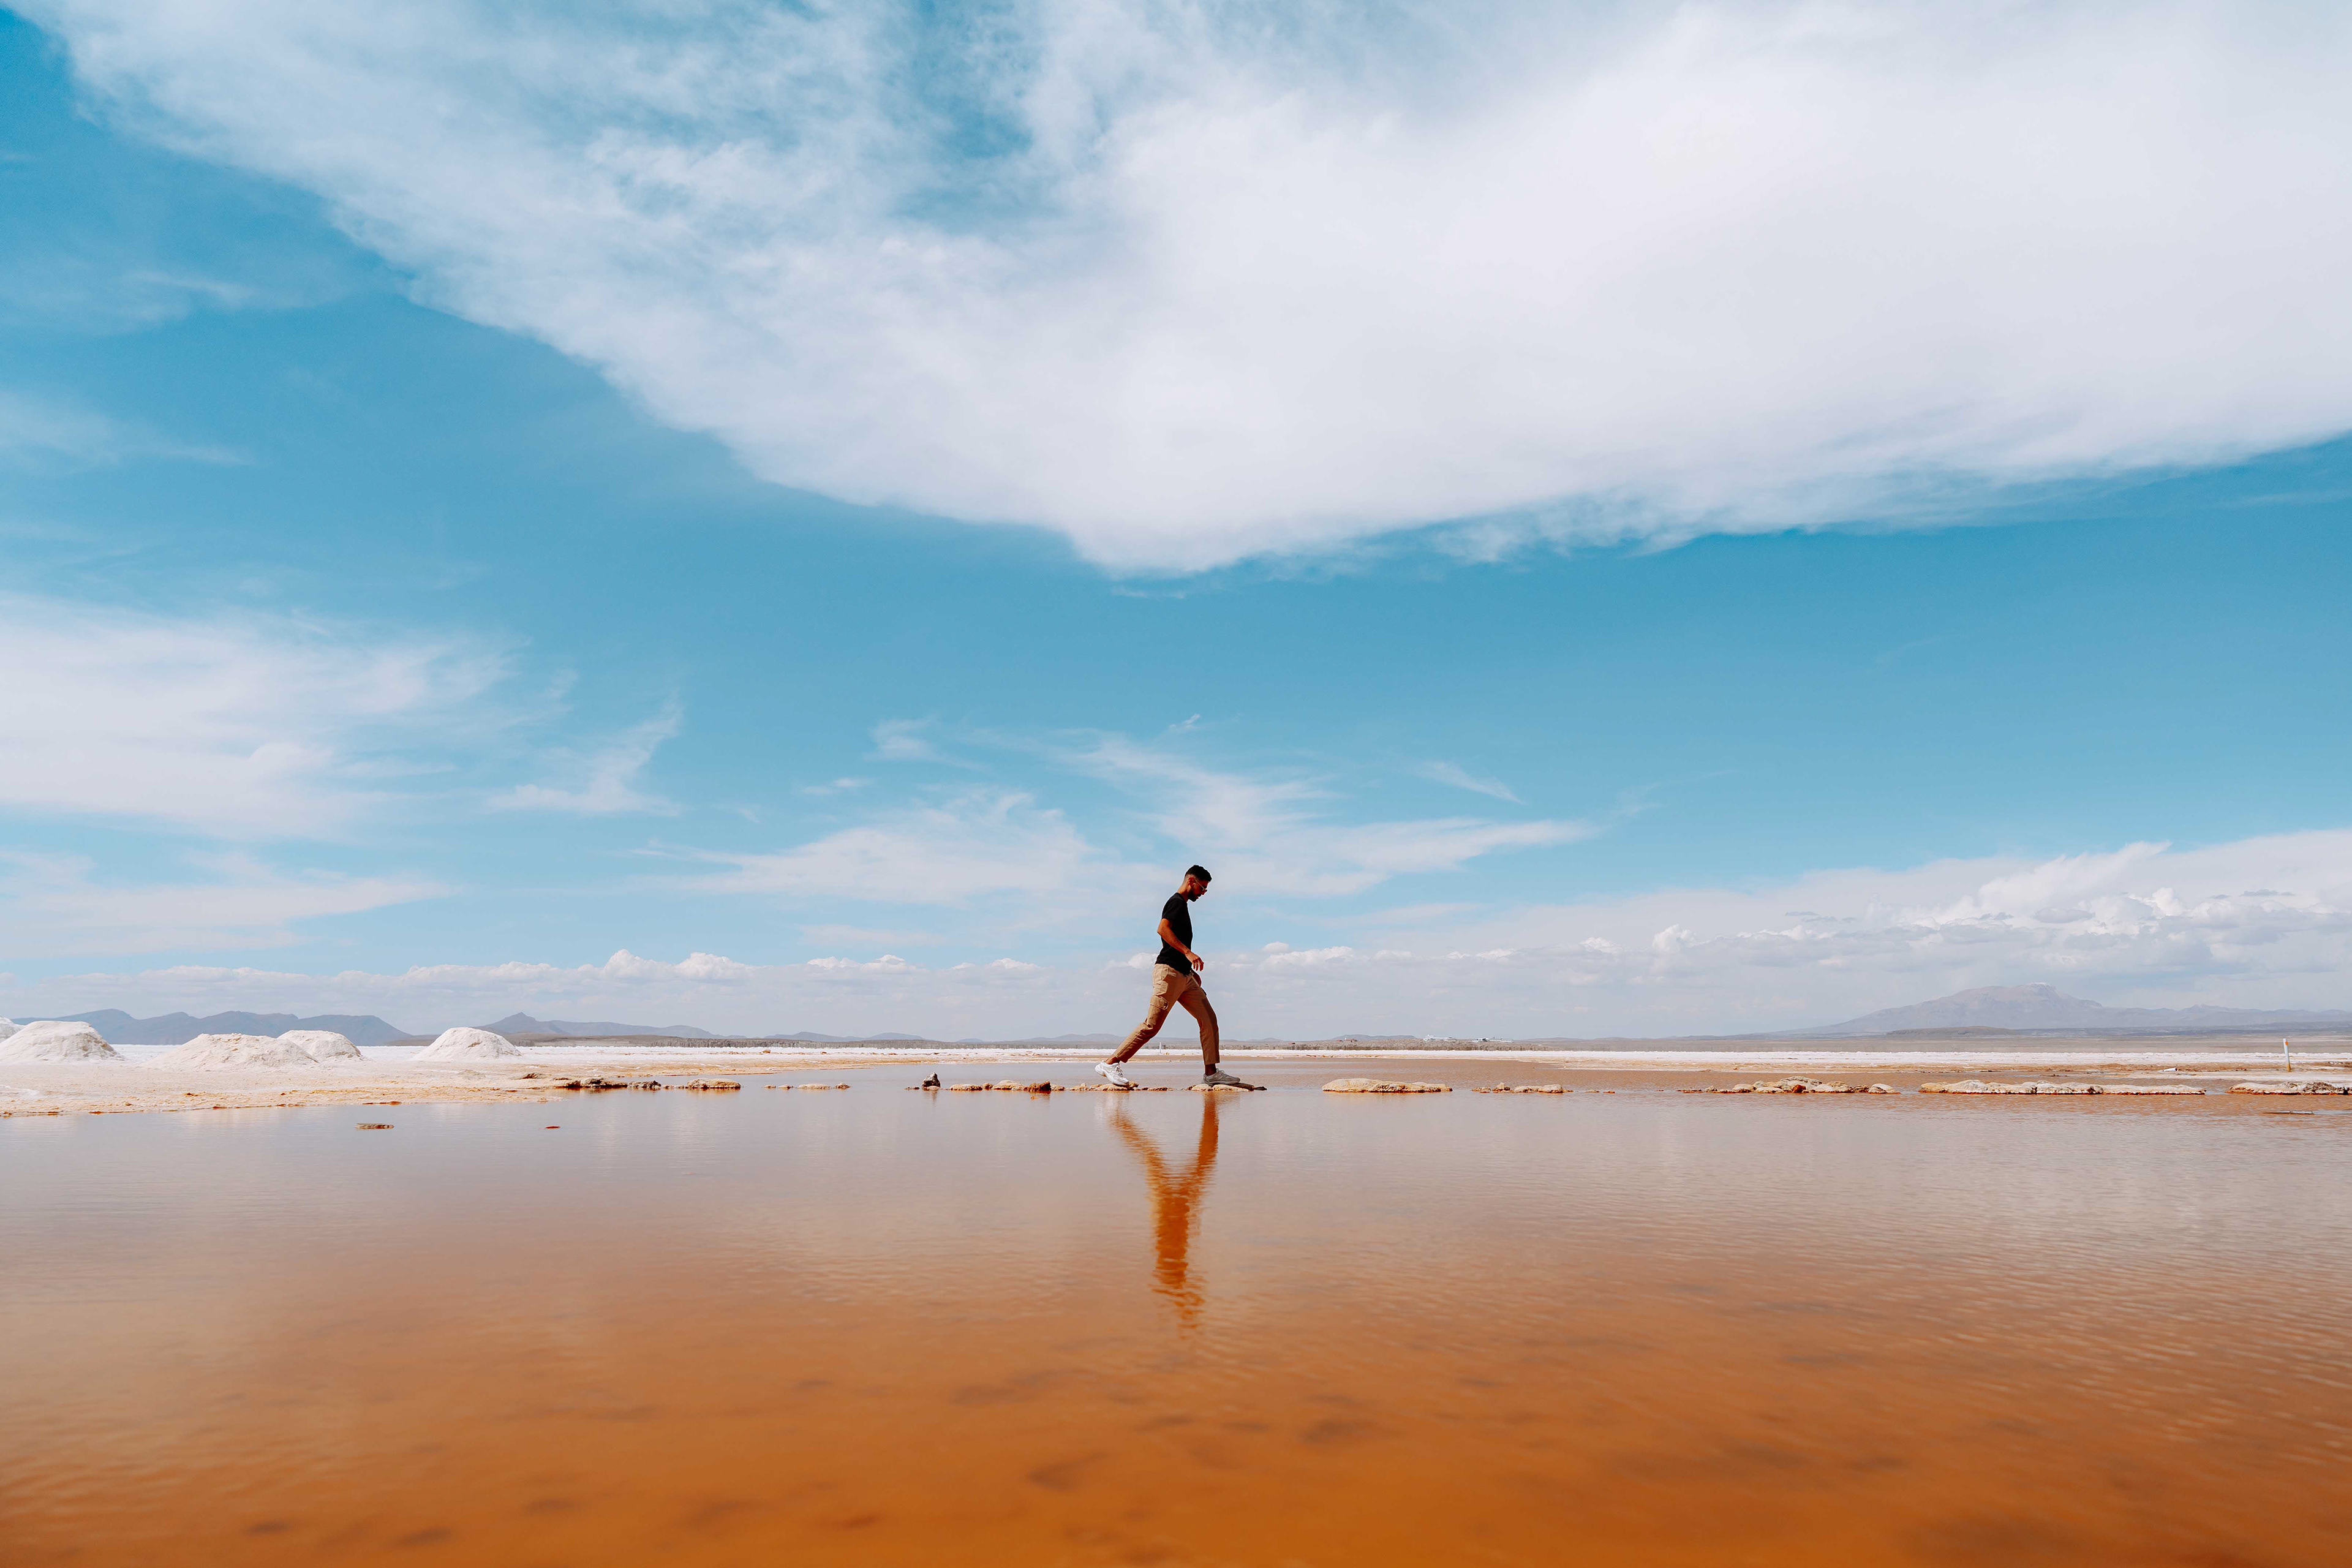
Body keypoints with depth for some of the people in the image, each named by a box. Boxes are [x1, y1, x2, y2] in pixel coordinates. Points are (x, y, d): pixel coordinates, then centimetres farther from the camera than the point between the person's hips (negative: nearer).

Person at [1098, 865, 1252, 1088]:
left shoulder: (1183, 905, 24)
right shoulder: (1177, 901, -6)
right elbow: (1163, 929, -23)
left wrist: (1192, 969, 25)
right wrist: (1188, 953, -28)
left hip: (1184, 975, 10)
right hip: (1168, 971, -10)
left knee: (1209, 1018, 5)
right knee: (1152, 1025, -13)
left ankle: (1211, 1072, 8)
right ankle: (1110, 1064, -8)